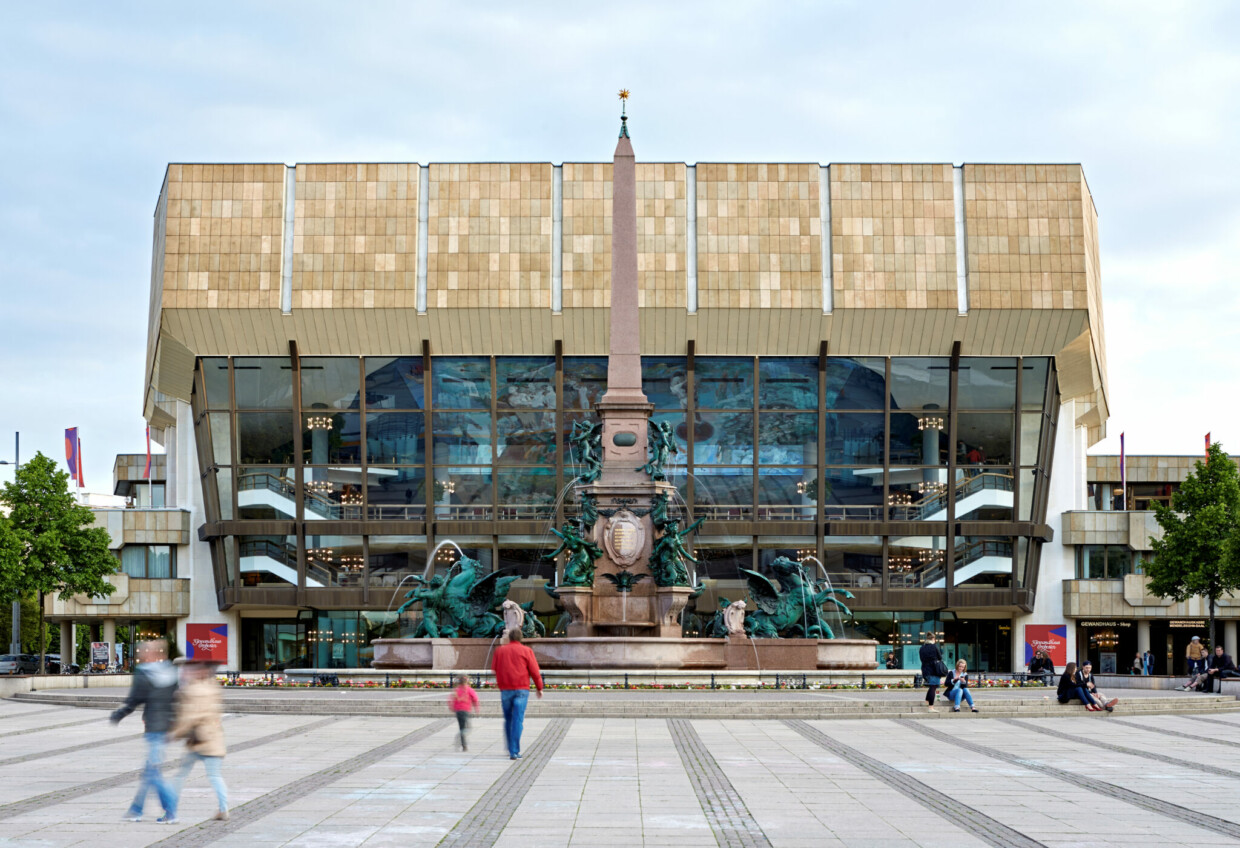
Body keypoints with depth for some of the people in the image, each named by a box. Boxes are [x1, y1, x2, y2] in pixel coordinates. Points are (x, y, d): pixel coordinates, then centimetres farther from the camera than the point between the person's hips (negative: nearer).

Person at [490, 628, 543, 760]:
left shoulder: (500, 650, 9)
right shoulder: (526, 651, 1)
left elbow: (494, 668, 12)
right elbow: (534, 671, -2)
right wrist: (539, 688, 7)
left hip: (505, 689, 3)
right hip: (521, 689, -3)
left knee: (508, 719, 15)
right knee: (518, 720, -5)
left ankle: (511, 748, 21)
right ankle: (514, 752, -11)